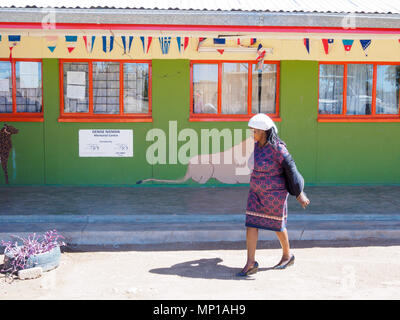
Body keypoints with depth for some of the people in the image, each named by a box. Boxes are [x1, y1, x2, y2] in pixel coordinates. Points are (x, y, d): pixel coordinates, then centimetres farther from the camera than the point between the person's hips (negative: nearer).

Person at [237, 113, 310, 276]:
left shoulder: (277, 147, -22)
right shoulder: (256, 145, 1)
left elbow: (291, 168, -18)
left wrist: (299, 194, -16)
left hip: (275, 193, -7)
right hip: (257, 192, 7)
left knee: (277, 225, 9)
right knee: (251, 224, -1)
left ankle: (287, 255, 34)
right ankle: (250, 264, 3)